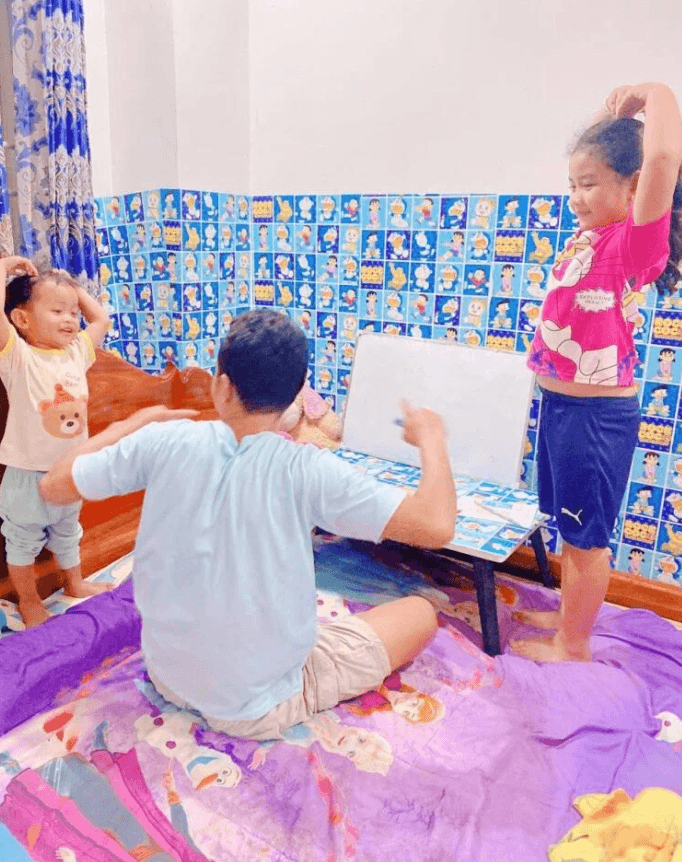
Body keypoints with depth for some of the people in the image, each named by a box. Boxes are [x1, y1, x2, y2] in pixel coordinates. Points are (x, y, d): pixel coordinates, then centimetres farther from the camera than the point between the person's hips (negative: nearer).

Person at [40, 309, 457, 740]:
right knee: (421, 612, 8)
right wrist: (431, 437, -10)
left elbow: (53, 486, -3)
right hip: (259, 708, -5)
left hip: (168, 677, 5)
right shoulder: (307, 471, -26)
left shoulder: (164, 442, -17)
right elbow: (437, 526, -27)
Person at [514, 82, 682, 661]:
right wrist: (615, 113, 10)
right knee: (570, 526, 21)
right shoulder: (590, 232, 8)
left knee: (586, 535, 7)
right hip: (560, 402, 9)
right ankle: (570, 614, 40)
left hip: (597, 412, -8)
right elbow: (599, 156, 26)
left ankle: (573, 646, 25)